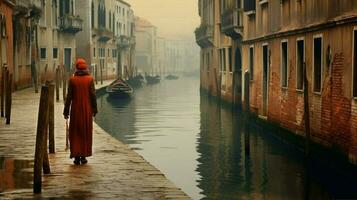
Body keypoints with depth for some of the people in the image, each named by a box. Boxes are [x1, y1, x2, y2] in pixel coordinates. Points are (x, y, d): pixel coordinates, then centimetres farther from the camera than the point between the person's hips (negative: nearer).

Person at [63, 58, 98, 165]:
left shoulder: (72, 79, -5)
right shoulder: (90, 79, -5)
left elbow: (69, 96, -5)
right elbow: (93, 95, -6)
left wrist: (66, 111, 1)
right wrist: (94, 109, 2)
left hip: (75, 109, 0)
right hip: (87, 109, 0)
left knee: (75, 132, 8)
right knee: (86, 132, 10)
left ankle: (76, 156, 2)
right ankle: (84, 156, 10)